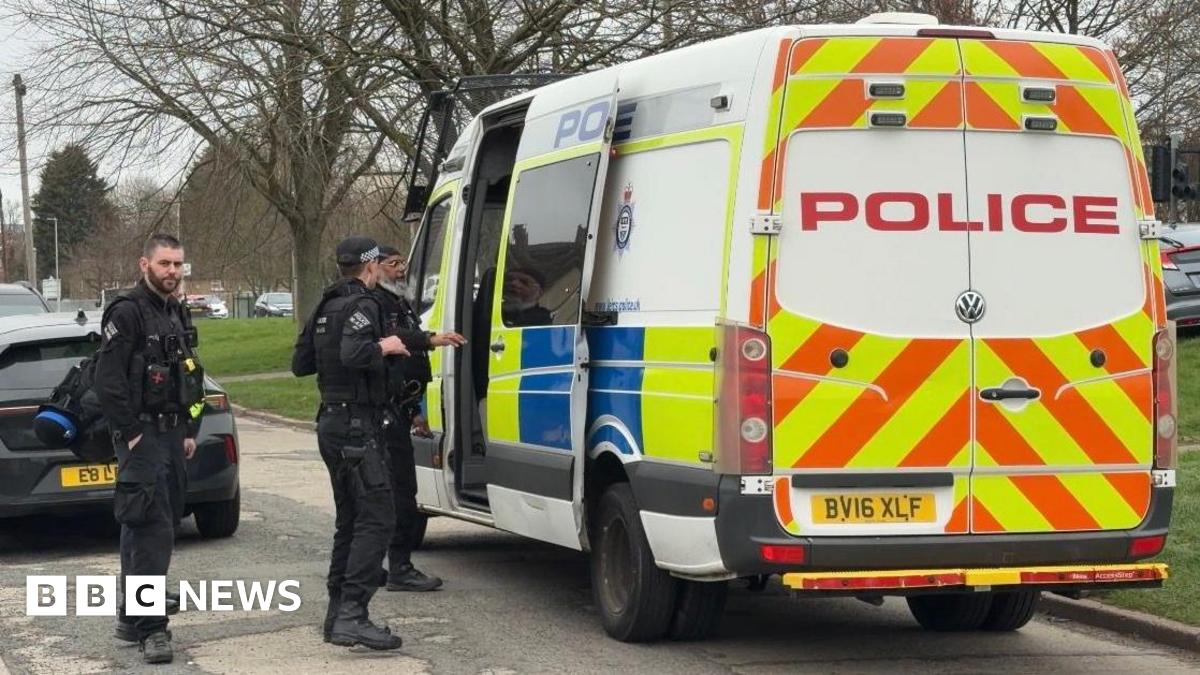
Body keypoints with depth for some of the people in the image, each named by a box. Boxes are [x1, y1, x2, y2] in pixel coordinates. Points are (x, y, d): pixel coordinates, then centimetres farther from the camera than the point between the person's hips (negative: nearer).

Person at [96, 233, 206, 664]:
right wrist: (130, 433, -18)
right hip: (142, 437, -9)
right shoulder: (127, 313, -12)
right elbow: (108, 380, -17)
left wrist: (189, 431, 19)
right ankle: (151, 628, -13)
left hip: (172, 435, 9)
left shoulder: (177, 315, 16)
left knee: (146, 530, 13)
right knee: (152, 529, -13)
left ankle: (132, 617, 21)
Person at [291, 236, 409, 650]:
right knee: (377, 518, -13)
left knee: (350, 519, 16)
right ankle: (352, 615, -22)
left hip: (331, 424, 10)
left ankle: (337, 615, 17)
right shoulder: (362, 305, -13)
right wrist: (383, 348, -13)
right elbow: (353, 355, -30)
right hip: (358, 425, -10)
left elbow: (300, 364, 19)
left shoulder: (326, 308, 16)